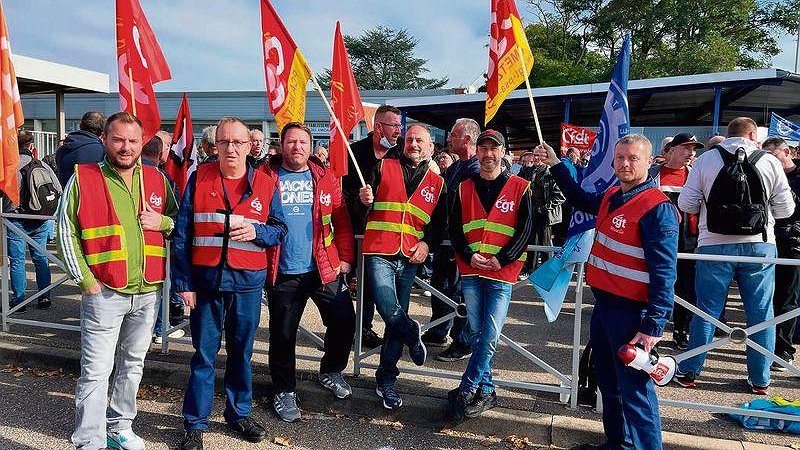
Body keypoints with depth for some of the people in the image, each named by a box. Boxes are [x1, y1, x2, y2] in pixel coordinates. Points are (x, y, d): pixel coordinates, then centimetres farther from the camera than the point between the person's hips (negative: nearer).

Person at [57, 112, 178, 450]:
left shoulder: (157, 179, 6)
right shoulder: (82, 179, -5)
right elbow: (66, 233, -4)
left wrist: (162, 222, -7)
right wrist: (85, 279, -8)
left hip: (147, 292, 4)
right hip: (103, 293, -4)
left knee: (133, 364, 17)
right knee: (96, 370, -2)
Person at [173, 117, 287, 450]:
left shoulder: (265, 184, 2)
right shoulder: (199, 179, 0)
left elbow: (279, 229, 5)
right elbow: (182, 234, 0)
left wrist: (256, 231, -17)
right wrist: (183, 282, -4)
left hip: (248, 282, 1)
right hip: (206, 280, -1)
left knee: (241, 351, 13)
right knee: (203, 353, 7)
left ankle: (239, 414, 31)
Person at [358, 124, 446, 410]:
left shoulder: (437, 182, 13)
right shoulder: (384, 168, 8)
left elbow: (439, 223, 17)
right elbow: (366, 201, 9)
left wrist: (427, 244, -1)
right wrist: (365, 200, -14)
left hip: (409, 257, 2)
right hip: (379, 253, -2)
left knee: (395, 319, 7)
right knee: (389, 310, -20)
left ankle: (386, 381, 21)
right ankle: (413, 334, 15)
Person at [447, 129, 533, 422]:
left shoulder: (520, 188, 2)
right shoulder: (464, 188, 10)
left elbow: (526, 229, -3)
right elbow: (454, 228, 7)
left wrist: (502, 259, -13)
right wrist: (469, 255, -9)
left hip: (502, 275, -3)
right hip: (470, 272, 3)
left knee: (489, 337, -5)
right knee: (477, 335, 8)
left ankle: (465, 391, 8)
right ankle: (485, 391, 21)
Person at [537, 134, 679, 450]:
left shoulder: (657, 208, -16)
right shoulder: (611, 196, 8)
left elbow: (664, 273, -20)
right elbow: (581, 201, 32)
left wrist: (653, 327, -23)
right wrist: (556, 165, 27)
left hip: (631, 312, -9)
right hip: (603, 305, 9)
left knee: (635, 389, -2)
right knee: (608, 383, 20)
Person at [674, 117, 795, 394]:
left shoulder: (705, 160, 0)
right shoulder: (770, 162, 1)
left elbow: (686, 204, -1)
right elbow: (785, 209, 2)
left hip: (714, 245, 0)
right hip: (760, 246, 0)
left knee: (707, 310, 9)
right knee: (761, 313, 11)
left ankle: (689, 372, 17)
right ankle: (760, 380, 19)